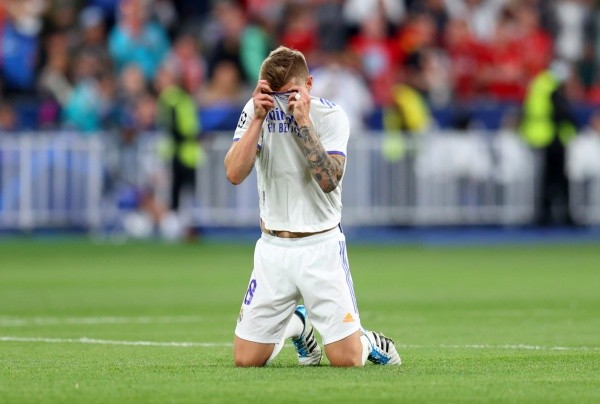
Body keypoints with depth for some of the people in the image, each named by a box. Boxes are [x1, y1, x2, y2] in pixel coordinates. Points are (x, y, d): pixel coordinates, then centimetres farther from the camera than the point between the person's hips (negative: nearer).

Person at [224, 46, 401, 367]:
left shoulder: (330, 116, -8)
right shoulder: (256, 111, -2)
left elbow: (328, 180, -22)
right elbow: (234, 174, -14)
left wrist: (303, 120, -25)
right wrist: (259, 118, -20)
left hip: (321, 247, -3)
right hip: (273, 247, 3)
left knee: (347, 360, -11)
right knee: (246, 360, 1)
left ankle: (369, 342, 26)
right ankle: (295, 326, 32)